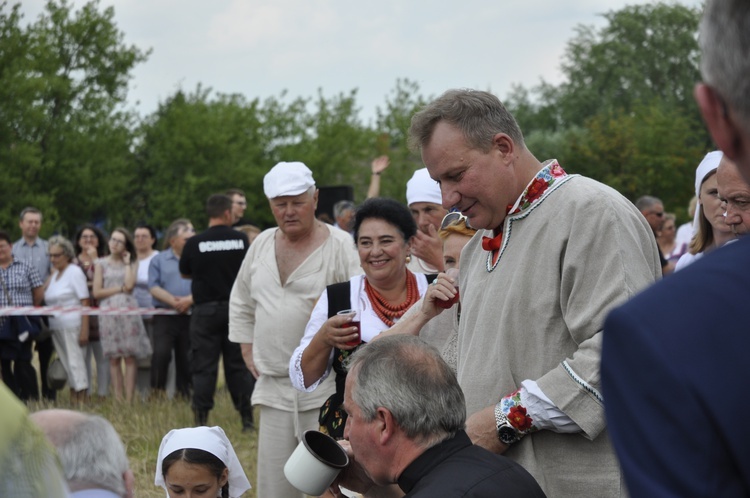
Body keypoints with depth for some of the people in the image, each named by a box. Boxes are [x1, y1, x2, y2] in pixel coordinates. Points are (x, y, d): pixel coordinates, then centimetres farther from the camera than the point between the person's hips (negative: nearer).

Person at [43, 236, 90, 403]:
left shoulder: (74, 272, -5)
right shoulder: (54, 274, 15)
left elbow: (85, 302, -11)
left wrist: (84, 330, -18)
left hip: (72, 326, -7)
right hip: (56, 327, 7)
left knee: (76, 364, -7)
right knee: (66, 365, 8)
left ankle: (81, 401, -5)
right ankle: (73, 401, 11)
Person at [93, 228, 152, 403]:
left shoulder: (132, 263, 12)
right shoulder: (101, 263, 12)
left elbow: (130, 284, -6)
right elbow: (97, 292, 3)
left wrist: (126, 263, 3)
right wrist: (120, 289, -1)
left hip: (128, 311, 0)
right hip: (108, 311, 0)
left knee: (130, 357, -6)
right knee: (114, 358, -1)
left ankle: (129, 400, -6)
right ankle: (117, 400, 0)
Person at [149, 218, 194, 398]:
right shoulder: (159, 260, 11)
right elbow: (154, 287, 0)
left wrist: (189, 299, -15)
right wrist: (172, 300, -14)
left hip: (190, 315, 2)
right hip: (165, 316, -1)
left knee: (185, 357, 4)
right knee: (161, 352, -15)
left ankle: (184, 394, 12)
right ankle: (157, 391, -8)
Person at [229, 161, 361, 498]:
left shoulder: (340, 246, -6)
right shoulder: (262, 244, 13)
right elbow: (241, 302, 25)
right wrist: (247, 348, 18)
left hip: (324, 390, -6)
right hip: (272, 386, 6)